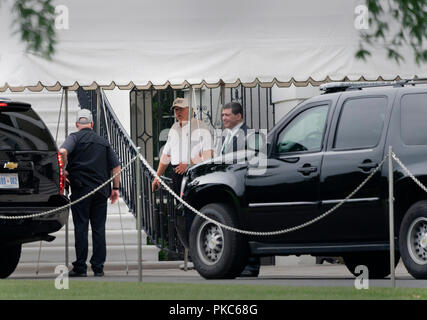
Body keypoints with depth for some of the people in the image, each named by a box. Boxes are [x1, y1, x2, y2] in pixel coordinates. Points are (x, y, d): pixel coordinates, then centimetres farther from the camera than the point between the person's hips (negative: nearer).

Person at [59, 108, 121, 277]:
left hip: (81, 189, -3)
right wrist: (115, 188, 16)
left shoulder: (75, 138, 0)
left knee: (81, 227, -2)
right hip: (101, 190, 3)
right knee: (99, 228, 6)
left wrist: (64, 170, -8)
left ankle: (80, 268, -2)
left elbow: (62, 151, -20)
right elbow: (116, 165, 12)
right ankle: (98, 267, 5)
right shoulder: (103, 142, 14)